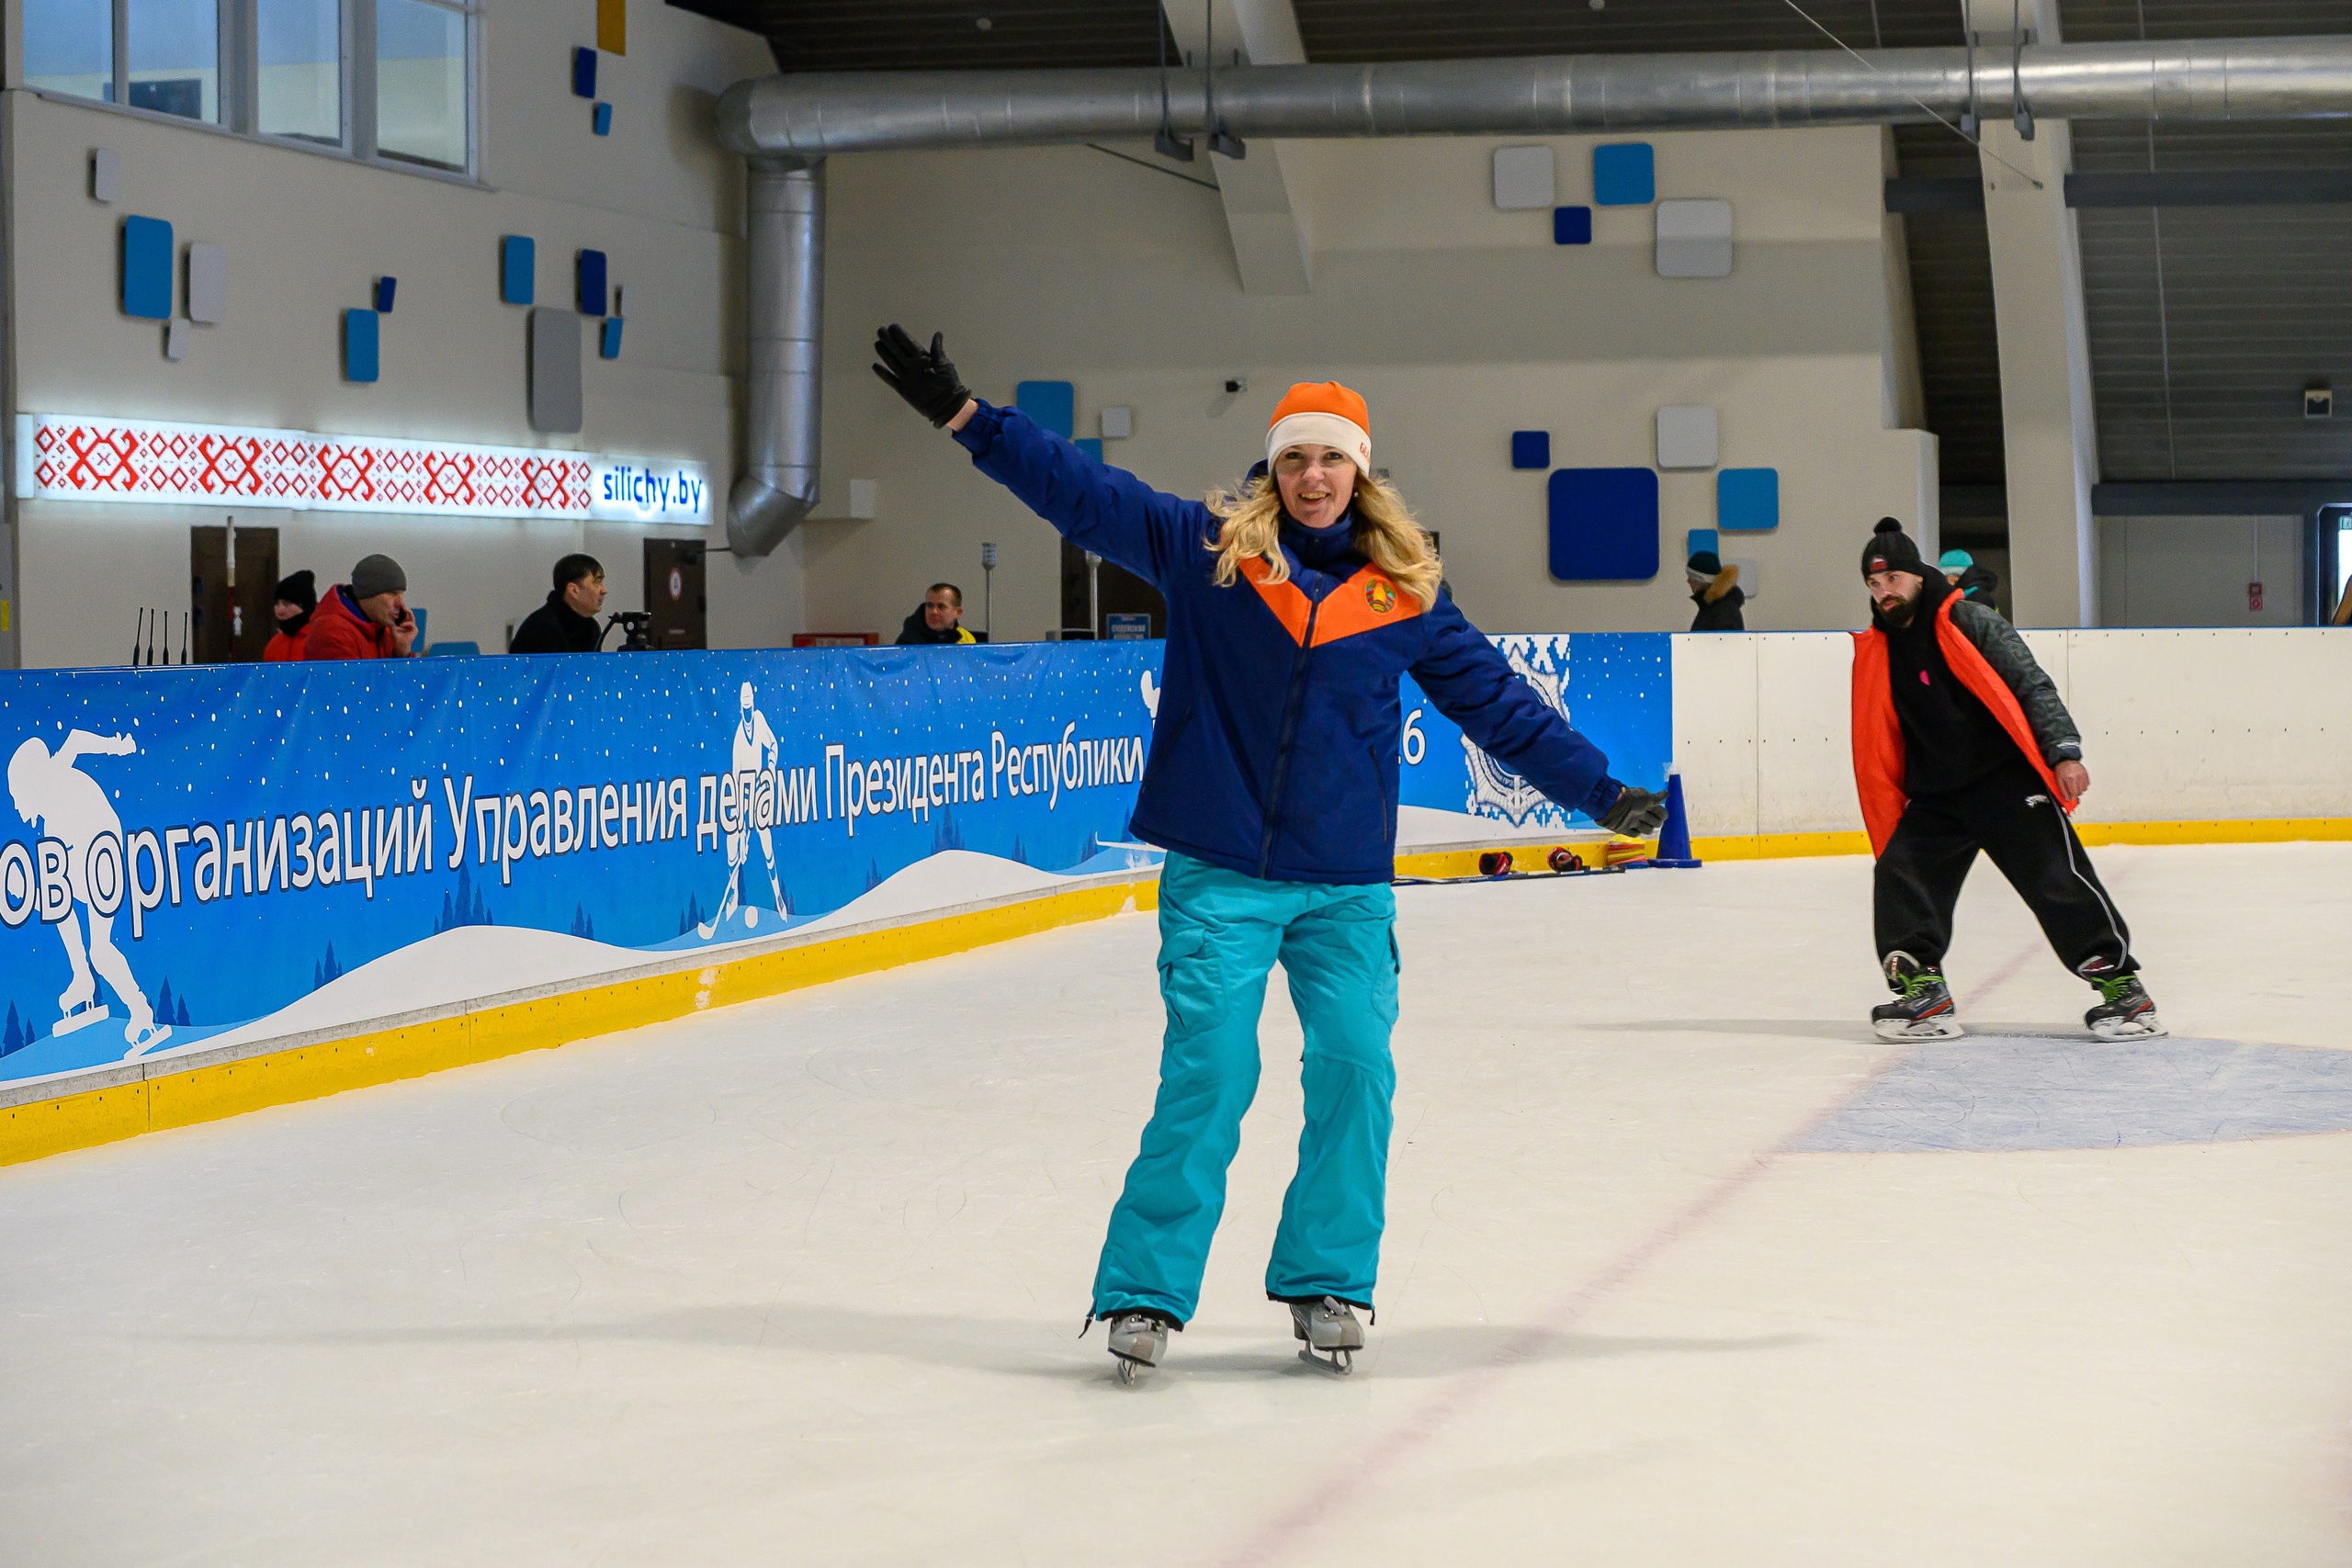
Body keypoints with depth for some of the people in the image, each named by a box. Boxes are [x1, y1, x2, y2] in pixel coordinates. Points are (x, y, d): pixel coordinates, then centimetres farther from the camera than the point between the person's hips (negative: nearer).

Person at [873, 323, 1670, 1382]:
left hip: (1348, 888, 2)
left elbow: (1493, 700, 13)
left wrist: (1597, 790, 14)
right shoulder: (1205, 549, 2)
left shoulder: (1403, 592, 6)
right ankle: (1145, 1292, 4)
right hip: (1219, 877, -2)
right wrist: (963, 415, -7)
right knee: (1207, 1076, -8)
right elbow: (1083, 492, -1)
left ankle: (1324, 1283, 17)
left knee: (1355, 1074, -1)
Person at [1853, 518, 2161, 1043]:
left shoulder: (1970, 621, -8)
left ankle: (2122, 988, -2)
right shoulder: (1876, 649, 8)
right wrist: (1889, 814, 14)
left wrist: (2064, 752, -19)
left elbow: (2033, 685, -10)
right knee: (1898, 877, -10)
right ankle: (1923, 993, -3)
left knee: (2060, 882, -11)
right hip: (1934, 796, 6)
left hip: (2008, 780, -6)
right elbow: (1881, 742, 15)